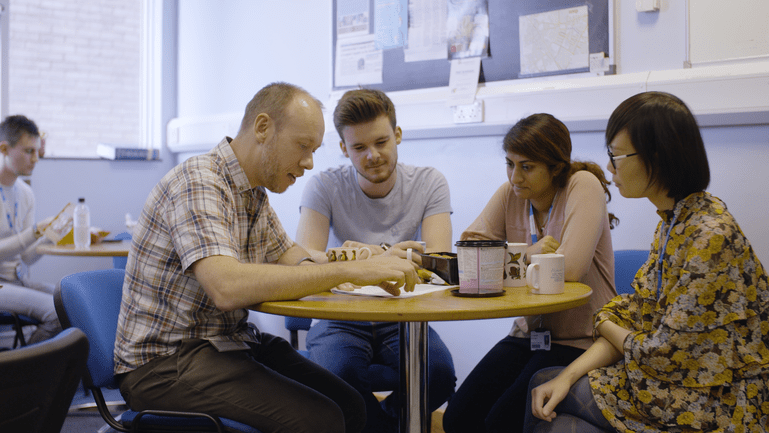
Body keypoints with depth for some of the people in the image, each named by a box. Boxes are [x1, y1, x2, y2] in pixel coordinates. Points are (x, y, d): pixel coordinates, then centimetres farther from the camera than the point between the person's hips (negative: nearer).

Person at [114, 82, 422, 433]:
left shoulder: (254, 192, 10)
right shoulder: (198, 182, -20)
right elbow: (227, 288, -34)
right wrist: (348, 271, -34)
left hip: (231, 342, 9)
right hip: (162, 361, -9)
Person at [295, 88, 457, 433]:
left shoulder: (429, 182, 0)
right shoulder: (324, 187, -4)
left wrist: (374, 255, -33)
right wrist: (383, 259, -36)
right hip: (340, 318, -1)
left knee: (439, 374, -28)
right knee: (337, 372, -33)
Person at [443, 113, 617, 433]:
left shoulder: (584, 186, -13)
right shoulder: (510, 193, 4)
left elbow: (570, 269, -25)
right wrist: (529, 253, -18)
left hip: (579, 342, -6)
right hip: (528, 333, 6)